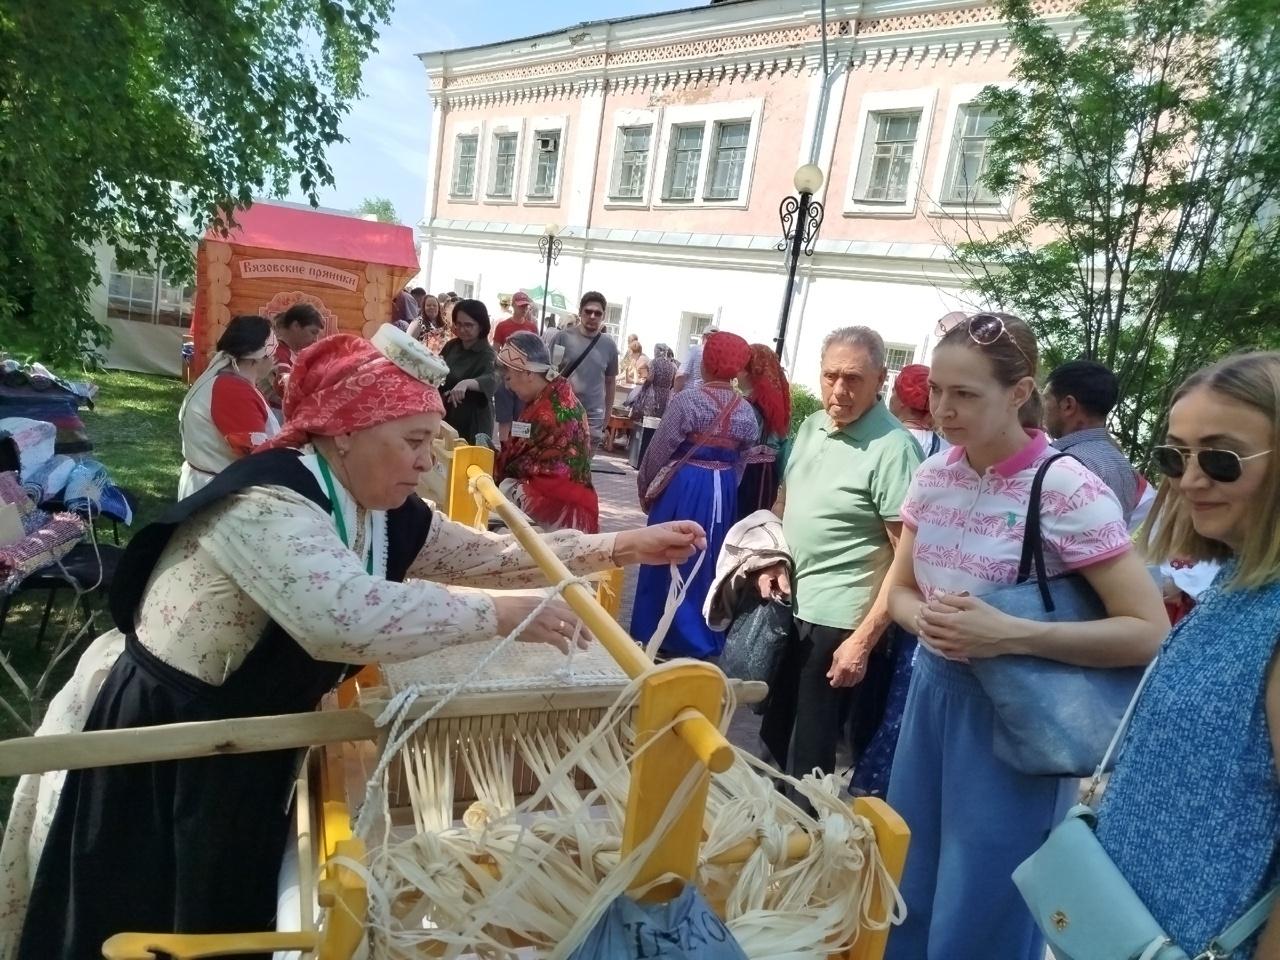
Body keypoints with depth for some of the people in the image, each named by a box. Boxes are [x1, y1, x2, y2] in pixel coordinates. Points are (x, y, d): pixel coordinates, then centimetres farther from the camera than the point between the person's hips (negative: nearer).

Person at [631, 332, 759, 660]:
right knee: (708, 563, 16)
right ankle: (700, 639, 26)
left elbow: (659, 450, -9)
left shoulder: (687, 400, -13)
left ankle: (655, 636, 17)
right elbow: (742, 461, 10)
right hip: (723, 490, 5)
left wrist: (645, 488, 6)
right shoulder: (747, 412, 3)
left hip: (683, 487, -5)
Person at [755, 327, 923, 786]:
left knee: (808, 757, 6)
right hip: (789, 605, 7)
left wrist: (864, 641, -19)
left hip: (837, 621, -7)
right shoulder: (811, 426, 5)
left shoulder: (892, 448, -18)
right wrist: (773, 558, 3)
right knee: (775, 735, 22)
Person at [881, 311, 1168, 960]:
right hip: (934, 691, 6)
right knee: (904, 892, 20)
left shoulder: (1067, 490, -18)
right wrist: (925, 621, -13)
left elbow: (1149, 631, -18)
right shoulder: (935, 474, -1)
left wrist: (1010, 635, -27)